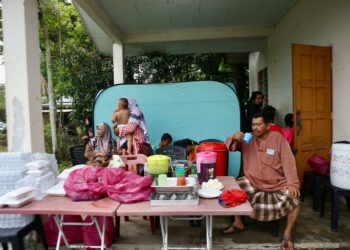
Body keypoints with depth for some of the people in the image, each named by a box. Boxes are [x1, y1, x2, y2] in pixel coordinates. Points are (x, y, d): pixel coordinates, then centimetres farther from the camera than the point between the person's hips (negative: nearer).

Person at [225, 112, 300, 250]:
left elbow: (288, 161, -12)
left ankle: (287, 233, 1)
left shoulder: (277, 137, -7)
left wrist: (292, 183, -23)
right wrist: (234, 138, -21)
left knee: (294, 198, -24)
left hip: (277, 183, -2)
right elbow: (230, 147, 4)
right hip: (253, 182, 3)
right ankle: (238, 223, 7)